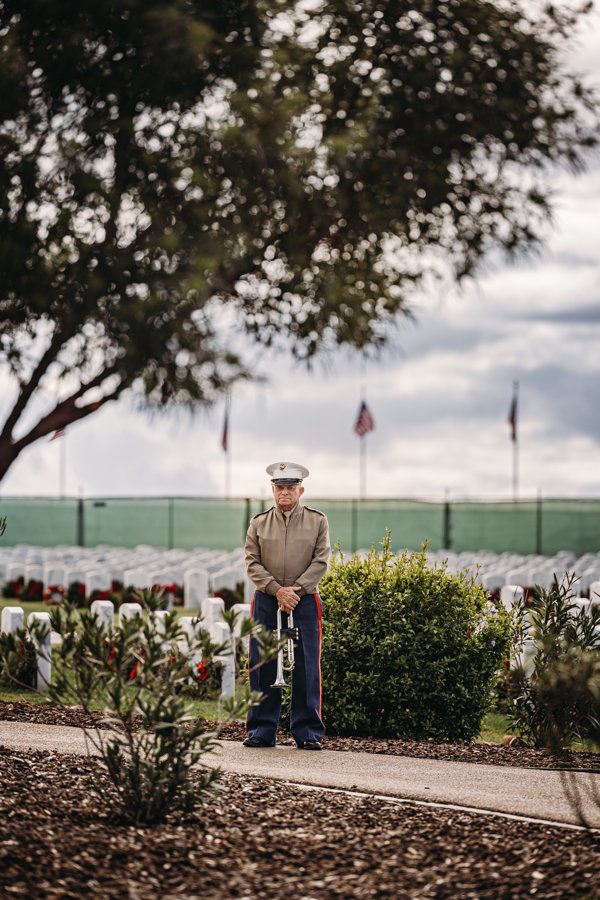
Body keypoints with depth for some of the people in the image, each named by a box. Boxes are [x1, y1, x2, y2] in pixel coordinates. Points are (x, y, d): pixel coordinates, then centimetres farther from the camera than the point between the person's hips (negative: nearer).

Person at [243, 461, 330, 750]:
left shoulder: (318, 521, 5)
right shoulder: (258, 524, 8)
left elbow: (321, 561, -1)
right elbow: (252, 563, 2)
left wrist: (296, 589, -13)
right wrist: (277, 590, -12)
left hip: (305, 601, -1)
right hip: (266, 603, 1)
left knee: (306, 669, -2)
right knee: (262, 668, 1)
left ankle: (308, 733, 4)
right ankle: (261, 731, 8)